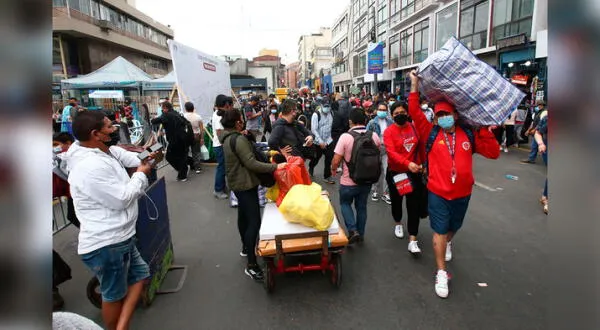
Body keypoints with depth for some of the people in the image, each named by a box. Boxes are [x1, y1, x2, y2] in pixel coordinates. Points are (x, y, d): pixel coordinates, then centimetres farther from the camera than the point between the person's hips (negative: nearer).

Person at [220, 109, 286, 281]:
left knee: (243, 215, 24)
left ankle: (246, 247, 43)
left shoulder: (227, 138, 9)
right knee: (254, 222, -11)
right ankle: (251, 265, -9)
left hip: (237, 183, 11)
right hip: (245, 184, -11)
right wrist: (275, 166, -27)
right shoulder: (239, 140, -22)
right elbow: (251, 163, -27)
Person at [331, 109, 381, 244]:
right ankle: (360, 234, 30)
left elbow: (336, 161, -17)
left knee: (345, 203, 18)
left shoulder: (345, 137, -18)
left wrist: (333, 170, 4)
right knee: (361, 206, 20)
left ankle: (352, 231, 4)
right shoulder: (374, 136, -5)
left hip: (349, 181, -4)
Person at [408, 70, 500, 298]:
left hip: (462, 193, 3)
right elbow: (414, 112, -13)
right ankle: (441, 273, 13)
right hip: (437, 193, -3)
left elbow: (493, 153, -3)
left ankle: (448, 243, 60)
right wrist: (415, 85, -14)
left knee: (453, 227, 25)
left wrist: (485, 129, -11)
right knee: (439, 231, 1)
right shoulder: (431, 134, -6)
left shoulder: (469, 135, -1)